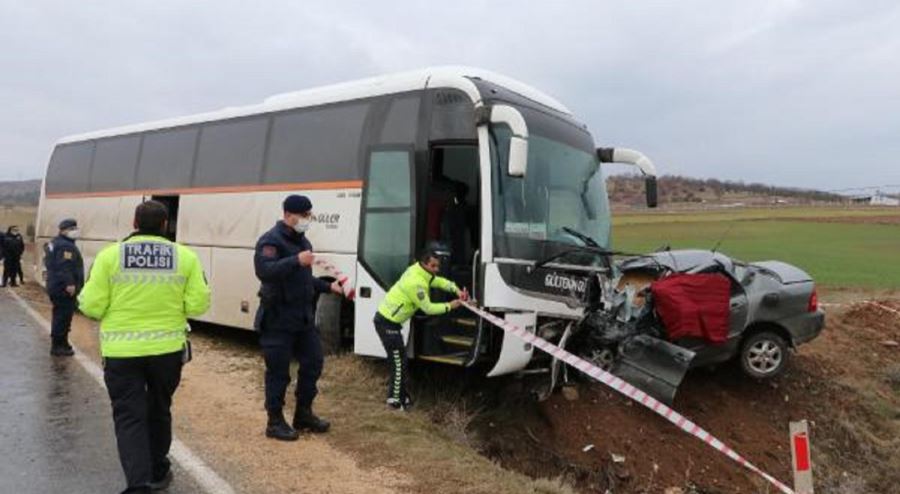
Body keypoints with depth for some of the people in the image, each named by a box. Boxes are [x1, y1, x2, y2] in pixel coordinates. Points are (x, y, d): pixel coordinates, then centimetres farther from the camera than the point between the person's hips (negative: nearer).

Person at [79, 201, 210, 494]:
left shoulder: (110, 256, -5)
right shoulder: (185, 257, -4)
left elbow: (92, 306, -5)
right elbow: (198, 304, -5)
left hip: (122, 351, -1)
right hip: (167, 348, 2)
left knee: (129, 417, 5)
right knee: (159, 411, 20)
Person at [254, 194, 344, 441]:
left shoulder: (302, 241, 15)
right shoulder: (271, 240, -12)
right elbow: (263, 271, -30)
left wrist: (328, 286, 14)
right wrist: (296, 261, -36)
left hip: (304, 315, 8)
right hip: (278, 318, -8)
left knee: (313, 362, 12)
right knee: (278, 371, 0)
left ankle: (303, 414, 27)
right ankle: (275, 422, 15)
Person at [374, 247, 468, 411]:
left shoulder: (419, 270, 2)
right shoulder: (416, 283, -27)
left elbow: (439, 281, 13)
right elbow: (428, 308, -18)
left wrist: (457, 290, -1)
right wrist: (449, 306, -9)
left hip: (387, 319, 10)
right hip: (387, 323, -10)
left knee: (399, 359, 17)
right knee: (399, 362, 0)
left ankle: (400, 393, 29)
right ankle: (395, 400, 12)